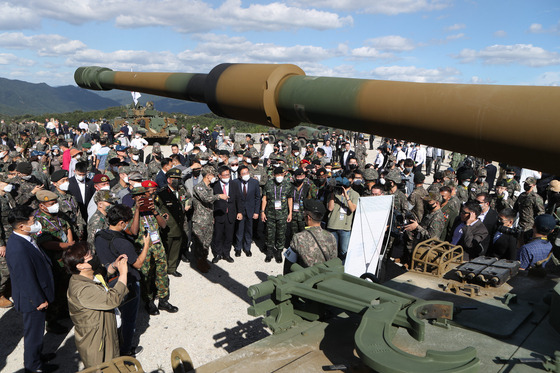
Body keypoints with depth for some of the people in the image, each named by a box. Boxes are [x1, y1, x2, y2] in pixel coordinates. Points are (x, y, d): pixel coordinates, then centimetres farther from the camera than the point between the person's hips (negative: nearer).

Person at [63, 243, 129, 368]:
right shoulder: (82, 289, -34)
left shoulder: (92, 275, -4)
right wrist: (123, 274, -30)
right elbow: (113, 299, -38)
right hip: (94, 343, -9)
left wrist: (114, 265, -1)